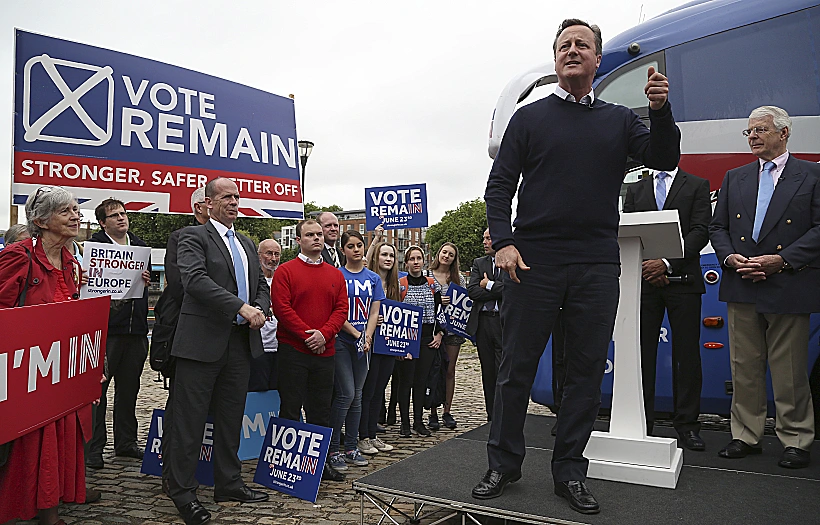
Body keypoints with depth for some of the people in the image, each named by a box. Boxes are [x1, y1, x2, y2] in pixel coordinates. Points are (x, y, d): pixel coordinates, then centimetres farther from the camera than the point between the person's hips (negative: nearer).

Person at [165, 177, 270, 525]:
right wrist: (242, 307, -26)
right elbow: (195, 279, -19)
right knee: (190, 420, 1)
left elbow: (262, 286, 19)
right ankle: (182, 492, 13)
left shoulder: (247, 244, 19)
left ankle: (228, 483, 28)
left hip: (241, 342, 7)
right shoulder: (193, 236, -4)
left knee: (231, 418, 15)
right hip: (203, 341, -7)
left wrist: (260, 309, -4)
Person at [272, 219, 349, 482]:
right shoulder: (285, 271, -2)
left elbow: (341, 309, 5)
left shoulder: (335, 274, 12)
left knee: (321, 411, 12)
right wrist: (307, 335, -15)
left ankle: (321, 461, 21)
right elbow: (281, 308, -10)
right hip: (293, 351, -4)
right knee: (290, 410, 3)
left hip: (325, 352, 4)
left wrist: (324, 334, -11)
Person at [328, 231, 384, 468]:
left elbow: (374, 312, 6)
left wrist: (367, 337, -9)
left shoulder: (373, 278, 10)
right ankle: (332, 449, 2)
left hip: (363, 344, 5)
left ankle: (351, 447, 17)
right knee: (346, 394, -9)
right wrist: (356, 334, -13)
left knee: (357, 396, 8)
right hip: (341, 342, -4)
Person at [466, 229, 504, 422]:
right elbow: (472, 291, 1)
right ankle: (491, 416, 18)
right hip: (483, 322, 4)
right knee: (488, 371, 9)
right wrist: (500, 291, -7)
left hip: (507, 322, -4)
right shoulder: (479, 263, 14)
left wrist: (489, 285, -5)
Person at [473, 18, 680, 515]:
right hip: (533, 263, -2)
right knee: (517, 366, 2)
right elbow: (499, 186, 4)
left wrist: (662, 111, -15)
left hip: (597, 268, 2)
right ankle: (504, 464, 17)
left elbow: (665, 159, 2)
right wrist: (504, 241, -9)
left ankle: (570, 471, 19)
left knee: (587, 370, 6)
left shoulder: (620, 120, 15)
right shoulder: (530, 117, 9)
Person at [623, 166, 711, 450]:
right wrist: (646, 267, -8)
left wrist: (667, 263, -15)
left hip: (683, 280, -1)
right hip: (644, 281, 2)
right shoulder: (634, 190, 17)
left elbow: (700, 232, -3)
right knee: (642, 352, 1)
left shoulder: (697, 186, 10)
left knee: (687, 354, 0)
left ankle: (686, 424, 9)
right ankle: (641, 422, 8)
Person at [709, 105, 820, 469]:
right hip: (742, 288, 4)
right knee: (744, 367, 8)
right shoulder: (734, 179, 15)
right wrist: (729, 257, -5)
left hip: (788, 287, -4)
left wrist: (781, 259, -16)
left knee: (790, 371, 3)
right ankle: (746, 436, 19)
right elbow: (717, 227, 13)